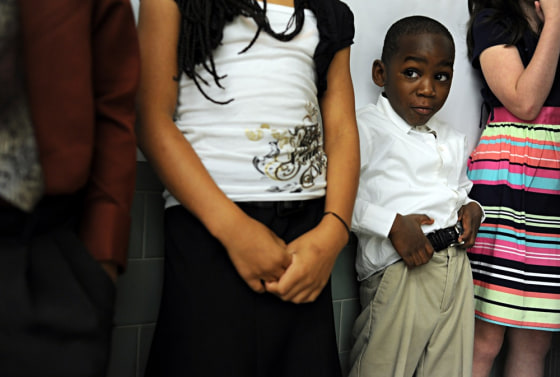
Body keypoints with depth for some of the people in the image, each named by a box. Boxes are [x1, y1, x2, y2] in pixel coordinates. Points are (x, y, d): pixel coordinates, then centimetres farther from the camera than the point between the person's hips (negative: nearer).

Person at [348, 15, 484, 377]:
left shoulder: (453, 140, 17)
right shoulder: (366, 129, -8)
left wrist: (472, 207, 8)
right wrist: (392, 225, -21)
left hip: (457, 270, 7)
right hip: (400, 273, -7)